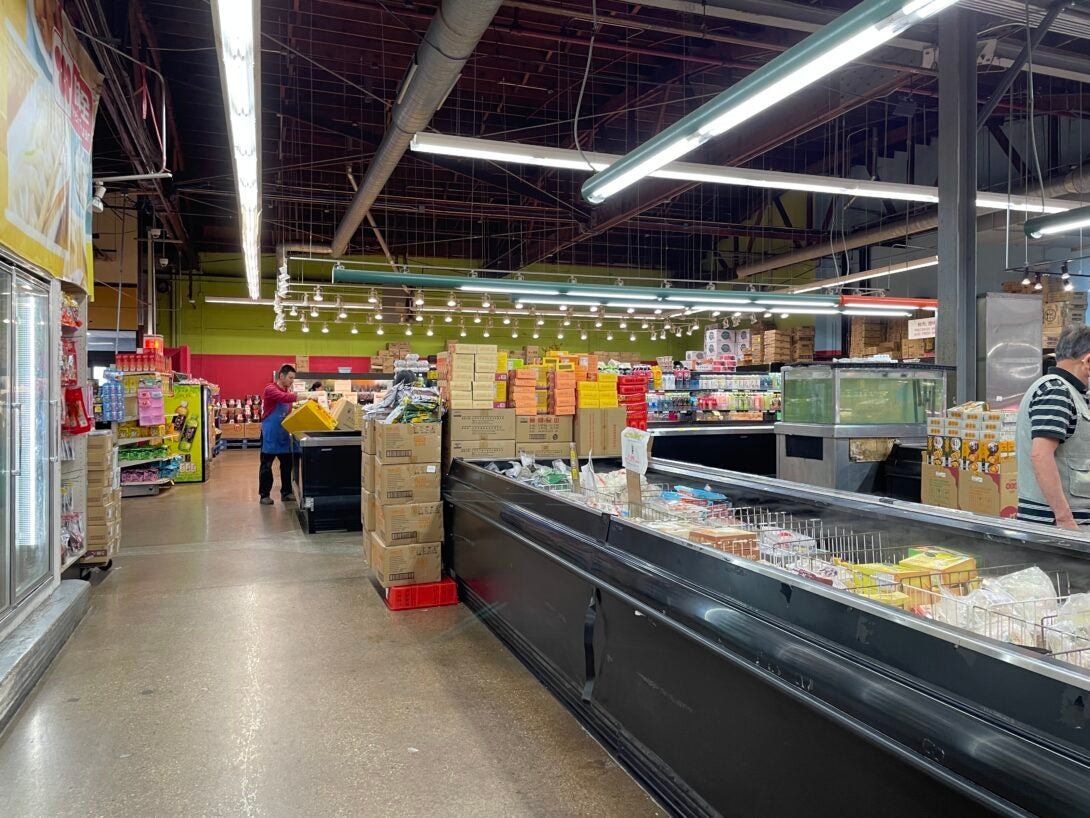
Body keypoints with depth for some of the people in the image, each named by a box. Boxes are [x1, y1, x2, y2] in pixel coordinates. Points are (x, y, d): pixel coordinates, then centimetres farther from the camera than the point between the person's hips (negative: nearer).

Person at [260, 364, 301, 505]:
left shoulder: (288, 392, 11)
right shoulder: (270, 389, -12)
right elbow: (283, 398, -33)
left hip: (284, 434, 7)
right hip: (270, 434, -7)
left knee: (287, 463, 9)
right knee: (266, 465, 1)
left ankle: (286, 492, 19)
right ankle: (264, 495, 8)